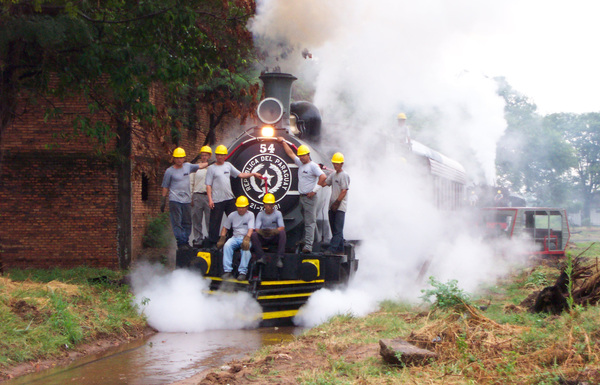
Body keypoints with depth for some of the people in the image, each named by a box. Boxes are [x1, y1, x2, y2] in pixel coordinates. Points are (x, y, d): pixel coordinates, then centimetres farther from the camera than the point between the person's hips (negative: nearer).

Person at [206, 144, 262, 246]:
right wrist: (210, 199, -13)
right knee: (215, 222, -3)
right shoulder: (211, 168, -2)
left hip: (229, 198, 5)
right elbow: (208, 185, -5)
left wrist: (252, 174, 6)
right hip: (217, 200, -5)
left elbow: (240, 175, 15)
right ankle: (212, 242, 4)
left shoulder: (228, 165, 12)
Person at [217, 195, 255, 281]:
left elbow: (251, 229, -11)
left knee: (246, 247, -37)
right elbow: (225, 228, 20)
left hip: (246, 238, -3)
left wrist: (246, 239, -30)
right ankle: (227, 271, -32)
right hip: (235, 237, 3)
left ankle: (243, 272, -37)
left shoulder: (250, 215, 2)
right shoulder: (232, 215, 13)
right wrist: (222, 238, 1)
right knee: (227, 245, -29)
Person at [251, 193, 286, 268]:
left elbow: (282, 227, -12)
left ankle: (279, 258, -34)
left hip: (275, 238, -1)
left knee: (282, 233, -32)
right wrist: (261, 232, -34)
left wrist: (273, 231, -34)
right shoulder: (260, 214, 4)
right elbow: (257, 228, -8)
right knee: (253, 235, -28)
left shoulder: (277, 213, 1)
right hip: (263, 239, 1)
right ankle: (261, 257, -29)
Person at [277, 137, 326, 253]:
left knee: (310, 222, -10)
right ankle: (304, 241, 13)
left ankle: (308, 246, -16)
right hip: (302, 197, 8)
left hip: (310, 198, -8)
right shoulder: (300, 163, 15)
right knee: (305, 220, 10)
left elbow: (323, 177, -20)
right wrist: (283, 142, 31)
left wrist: (314, 191, -17)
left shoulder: (313, 166, -9)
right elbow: (290, 153, 26)